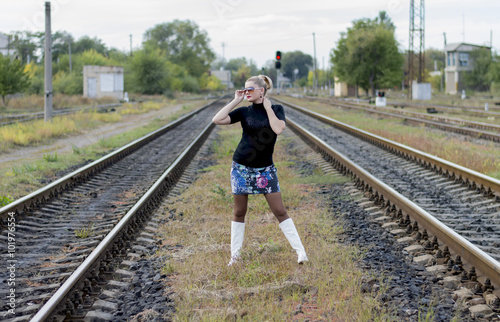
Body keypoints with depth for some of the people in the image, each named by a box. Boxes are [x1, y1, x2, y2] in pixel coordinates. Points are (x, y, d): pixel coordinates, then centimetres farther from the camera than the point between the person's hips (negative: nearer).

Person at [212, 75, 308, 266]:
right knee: (239, 212, 8)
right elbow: (217, 120, -9)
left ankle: (300, 250, 3)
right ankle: (235, 253, 19)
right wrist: (236, 100, -7)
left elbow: (278, 129, -20)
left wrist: (268, 107, -12)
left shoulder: (276, 109, 0)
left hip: (265, 169, -1)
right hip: (241, 167, 1)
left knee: (279, 211, -2)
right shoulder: (244, 112, 2)